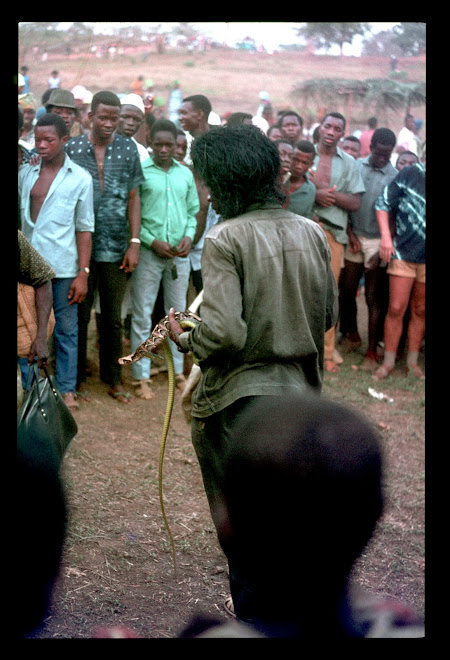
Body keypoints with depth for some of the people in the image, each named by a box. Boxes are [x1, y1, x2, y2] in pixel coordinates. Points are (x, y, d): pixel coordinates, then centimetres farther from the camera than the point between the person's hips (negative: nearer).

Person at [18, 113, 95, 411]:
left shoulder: (80, 179, -1)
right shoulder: (25, 173, 6)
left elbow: (84, 228, -1)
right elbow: (19, 216, 11)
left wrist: (83, 273, -6)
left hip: (63, 267, -2)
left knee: (66, 330, 6)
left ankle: (67, 388, 17)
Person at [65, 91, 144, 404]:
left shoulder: (128, 149, 4)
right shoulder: (72, 148, 0)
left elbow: (133, 198, 5)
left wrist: (134, 243, -1)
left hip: (116, 248, 1)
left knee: (113, 317, 9)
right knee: (80, 314, 7)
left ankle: (114, 378, 21)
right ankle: (79, 377, 20)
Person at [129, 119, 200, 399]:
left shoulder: (185, 174, 10)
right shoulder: (140, 171, -4)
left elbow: (193, 211, 15)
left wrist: (189, 236, -3)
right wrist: (151, 241, -13)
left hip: (180, 254, 4)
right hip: (148, 252, -4)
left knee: (178, 312, 11)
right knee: (142, 315, 0)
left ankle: (177, 370, 22)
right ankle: (141, 376, 7)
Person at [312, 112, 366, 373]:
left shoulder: (349, 163, 13)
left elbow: (355, 203, 7)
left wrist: (330, 194, -8)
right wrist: (316, 194, -14)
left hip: (333, 231, 1)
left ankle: (327, 351, 8)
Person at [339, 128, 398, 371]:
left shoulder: (394, 177, -6)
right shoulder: (356, 167, 1)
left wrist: (383, 250, -14)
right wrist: (350, 233, -3)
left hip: (377, 242, -3)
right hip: (354, 238, 3)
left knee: (374, 298, 1)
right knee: (347, 291, 8)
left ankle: (372, 351, 7)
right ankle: (352, 334, 31)